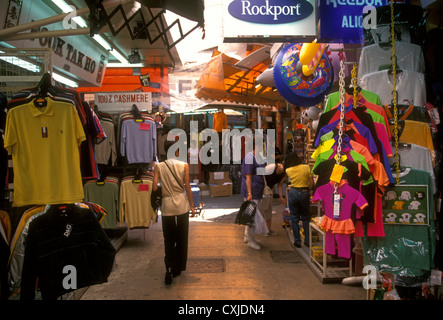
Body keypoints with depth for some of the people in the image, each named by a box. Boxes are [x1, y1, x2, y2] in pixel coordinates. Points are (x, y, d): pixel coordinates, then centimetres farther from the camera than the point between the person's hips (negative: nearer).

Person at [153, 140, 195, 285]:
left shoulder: (158, 167, -1)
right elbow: (187, 187, -3)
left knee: (168, 240, 9)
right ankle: (178, 268, 21)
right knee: (182, 239, 12)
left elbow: (154, 187, -6)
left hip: (167, 206, 1)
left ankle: (170, 270, 0)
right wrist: (192, 206, 6)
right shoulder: (184, 165, -3)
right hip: (182, 206, 0)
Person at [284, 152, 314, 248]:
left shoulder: (288, 170, -6)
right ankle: (307, 241, 18)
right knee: (305, 218, 15)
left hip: (293, 193, 0)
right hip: (304, 193, 1)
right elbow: (311, 184, -5)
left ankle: (297, 241, 13)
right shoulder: (306, 167, -6)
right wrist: (307, 191, 8)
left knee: (294, 218, 10)